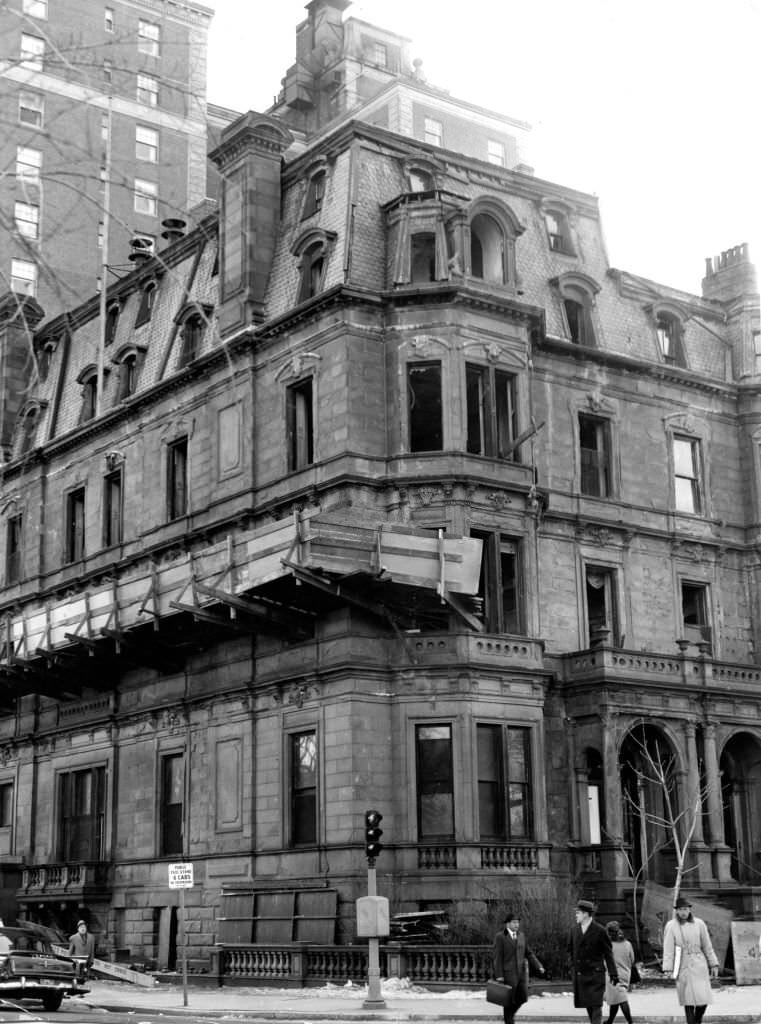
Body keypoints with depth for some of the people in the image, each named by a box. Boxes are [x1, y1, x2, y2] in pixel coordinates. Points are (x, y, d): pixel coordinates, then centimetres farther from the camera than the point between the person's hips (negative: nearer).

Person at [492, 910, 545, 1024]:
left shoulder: (521, 935, 10)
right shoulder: (500, 937, -8)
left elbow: (529, 954, 12)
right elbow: (498, 957, -10)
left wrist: (539, 967, 0)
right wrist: (499, 976, -15)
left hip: (522, 972, 6)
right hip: (508, 973, -6)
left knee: (522, 997, 6)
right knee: (509, 1000, 0)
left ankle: (510, 1013, 31)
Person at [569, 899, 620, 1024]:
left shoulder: (600, 931, -7)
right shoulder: (575, 931, 7)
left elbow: (608, 953, -5)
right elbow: (571, 948, 21)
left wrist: (613, 973, -7)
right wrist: (574, 964, 14)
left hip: (595, 974, -5)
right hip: (580, 974, 5)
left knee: (596, 1004, -10)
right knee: (587, 1004, 9)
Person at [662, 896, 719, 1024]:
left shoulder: (699, 924, 4)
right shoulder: (671, 926, -2)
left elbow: (707, 946, 10)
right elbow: (668, 949, -6)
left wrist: (714, 965, 7)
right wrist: (668, 969, -12)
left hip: (699, 965, 2)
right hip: (683, 967, -2)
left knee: (703, 998, -1)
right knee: (688, 1000, -2)